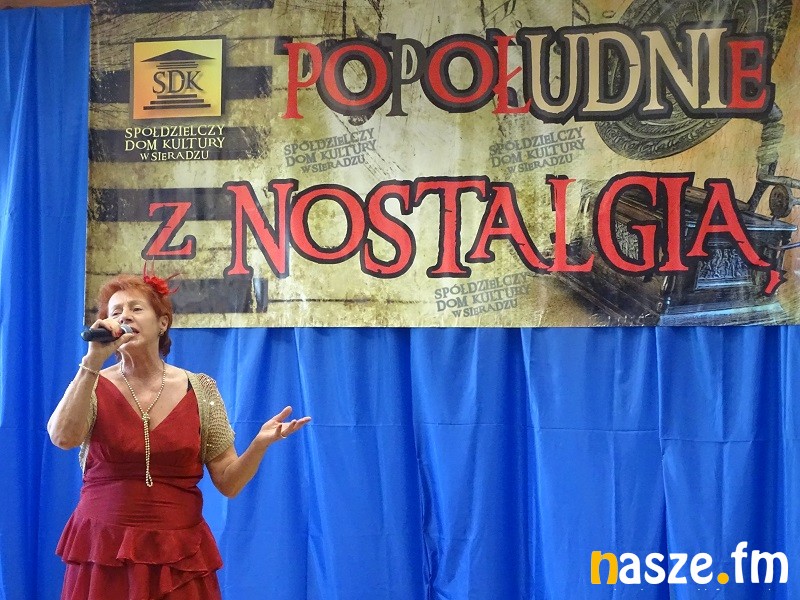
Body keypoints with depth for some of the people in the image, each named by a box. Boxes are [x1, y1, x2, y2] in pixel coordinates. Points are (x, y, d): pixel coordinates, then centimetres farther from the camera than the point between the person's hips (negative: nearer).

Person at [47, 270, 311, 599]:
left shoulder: (200, 391, 2)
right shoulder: (92, 385, 0)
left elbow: (228, 483, 1)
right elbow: (63, 437, -21)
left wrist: (260, 444, -17)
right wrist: (94, 360, -21)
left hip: (179, 559, 1)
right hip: (103, 555, -1)